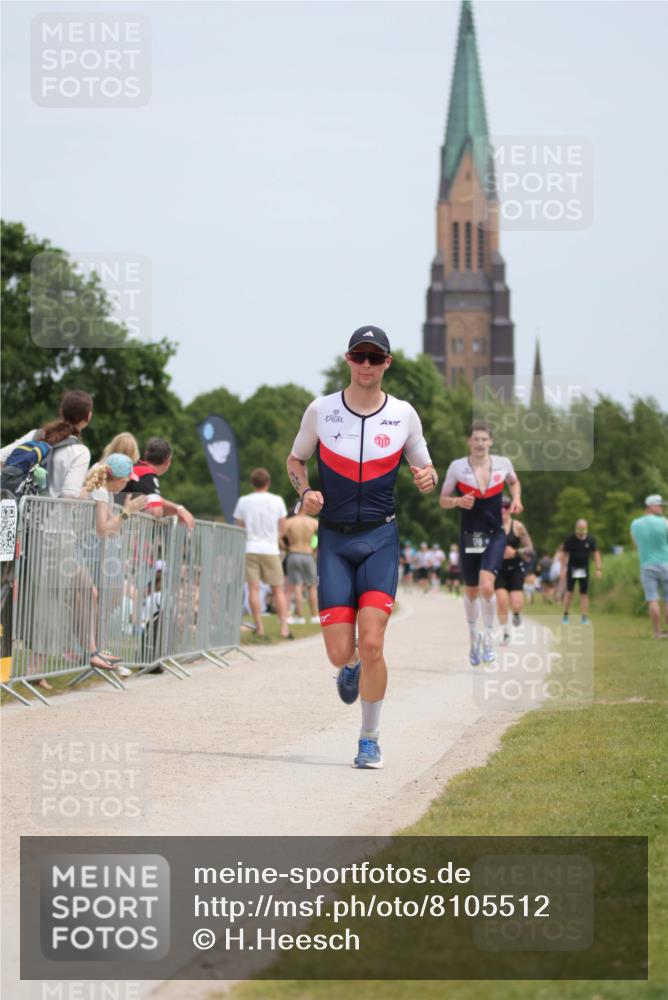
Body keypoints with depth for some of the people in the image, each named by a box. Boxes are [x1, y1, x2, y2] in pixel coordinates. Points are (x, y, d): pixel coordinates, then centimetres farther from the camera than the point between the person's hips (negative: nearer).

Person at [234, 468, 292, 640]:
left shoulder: (243, 501, 1)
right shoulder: (277, 501, 0)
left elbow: (239, 528, 5)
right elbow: (282, 529, 5)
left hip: (250, 549, 0)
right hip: (270, 549, 0)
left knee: (253, 588, 1)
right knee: (278, 589, 6)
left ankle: (259, 628, -3)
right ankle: (284, 627, 0)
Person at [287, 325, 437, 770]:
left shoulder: (403, 414, 2)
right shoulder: (321, 410, 2)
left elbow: (426, 468, 13)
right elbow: (295, 460, 15)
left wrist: (428, 478, -12)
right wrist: (306, 491, -5)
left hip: (380, 537, -1)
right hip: (334, 538, 1)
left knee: (371, 644, -14)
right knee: (340, 653, -4)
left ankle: (370, 739, 3)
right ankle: (352, 669, 36)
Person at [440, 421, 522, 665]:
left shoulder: (503, 464, -3)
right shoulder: (457, 467, -7)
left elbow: (514, 482, 20)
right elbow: (443, 500, 1)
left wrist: (516, 499, 0)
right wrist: (458, 501, -20)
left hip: (495, 536, -1)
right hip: (468, 536, 1)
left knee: (486, 586, -21)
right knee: (471, 592, 11)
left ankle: (489, 636, 1)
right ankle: (473, 636, 36)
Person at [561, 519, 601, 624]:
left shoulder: (590, 540, -4)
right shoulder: (570, 539, -9)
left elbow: (595, 553, 4)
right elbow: (564, 554, -3)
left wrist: (598, 568, -1)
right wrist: (563, 569, -6)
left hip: (584, 569, 2)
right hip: (572, 568, -2)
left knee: (584, 593, 1)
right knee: (569, 592, -7)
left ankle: (584, 617, 5)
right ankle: (565, 616, 1)